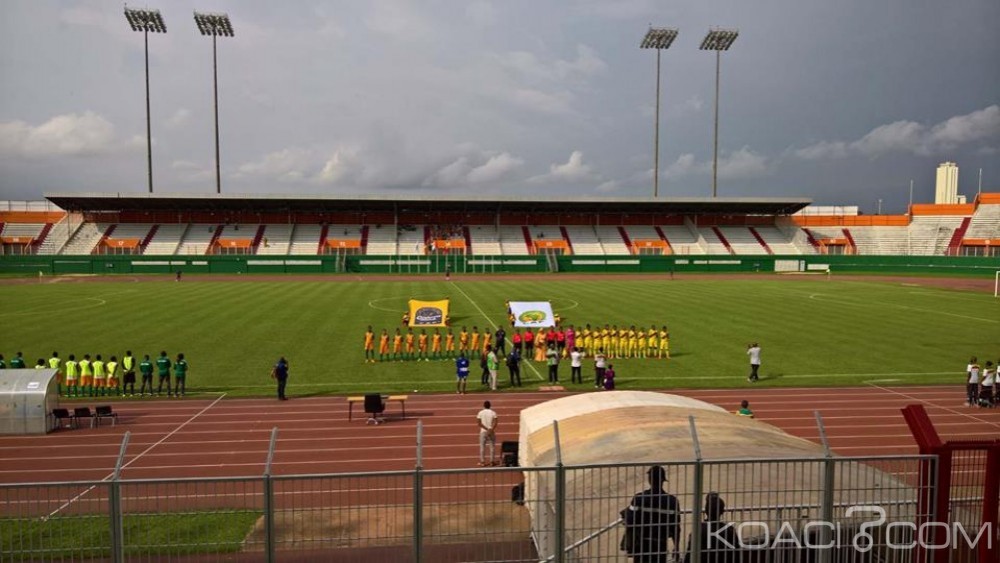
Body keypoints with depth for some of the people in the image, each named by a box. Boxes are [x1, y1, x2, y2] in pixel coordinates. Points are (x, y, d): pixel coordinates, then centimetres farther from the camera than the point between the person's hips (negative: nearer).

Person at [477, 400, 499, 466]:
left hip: (483, 431, 0)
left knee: (482, 446, 6)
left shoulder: (480, 413, 0)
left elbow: (479, 423, -7)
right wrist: (491, 430, -17)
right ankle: (491, 461, 8)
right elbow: (495, 423, -13)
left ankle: (482, 461, 7)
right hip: (491, 432, 0)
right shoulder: (493, 412, -2)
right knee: (492, 446, 8)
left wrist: (486, 429, -9)